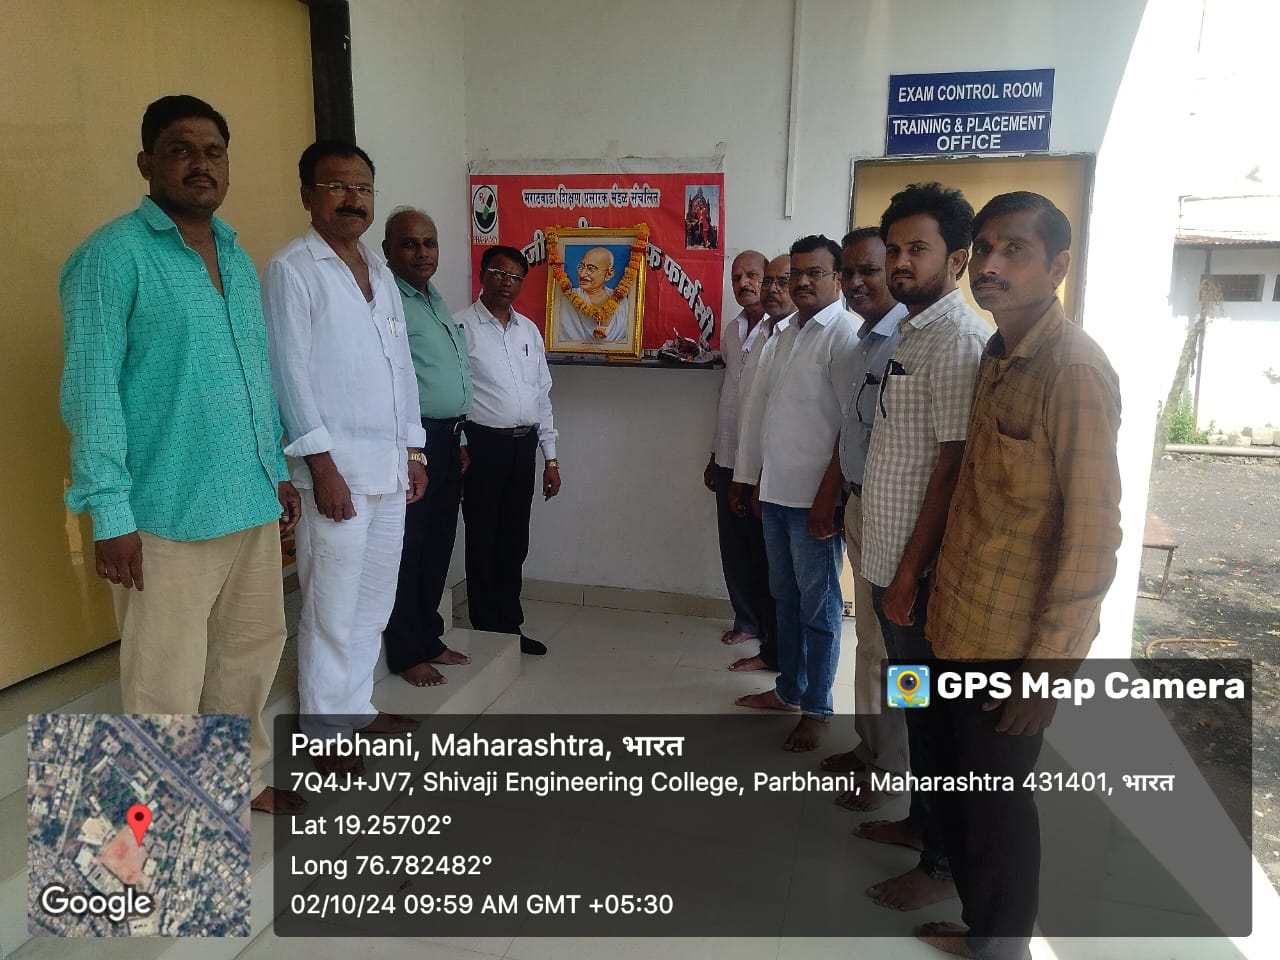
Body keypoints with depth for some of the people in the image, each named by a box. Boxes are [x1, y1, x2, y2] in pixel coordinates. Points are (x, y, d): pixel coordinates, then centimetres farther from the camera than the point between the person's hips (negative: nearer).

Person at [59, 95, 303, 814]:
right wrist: (111, 512, -15)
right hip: (168, 513, -7)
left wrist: (279, 469, 16)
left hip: (252, 502, 7)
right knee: (167, 683, 4)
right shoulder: (114, 255, -8)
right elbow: (91, 389, -12)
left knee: (253, 649, 18)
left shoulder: (239, 257, 13)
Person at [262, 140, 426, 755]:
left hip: (390, 468, 7)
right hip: (339, 469, -7)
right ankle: (325, 732, 14)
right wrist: (323, 466, -16)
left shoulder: (381, 274, 16)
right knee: (332, 607, -1)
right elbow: (289, 374, -11)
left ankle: (357, 707, 29)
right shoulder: (292, 270, -5)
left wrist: (413, 451, 13)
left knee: (375, 600, 14)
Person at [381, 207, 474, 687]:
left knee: (438, 545, 15)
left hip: (447, 438, 9)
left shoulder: (435, 300, 18)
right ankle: (406, 653, 12)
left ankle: (429, 638, 28)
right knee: (408, 548, 0)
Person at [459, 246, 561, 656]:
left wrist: (551, 458, 12)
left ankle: (510, 625, 27)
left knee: (514, 542, 14)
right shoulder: (460, 326, -5)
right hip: (483, 443, -6)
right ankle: (488, 631, 17)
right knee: (484, 541, 4)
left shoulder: (529, 330, 14)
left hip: (524, 444, 6)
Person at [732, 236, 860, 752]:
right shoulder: (787, 332, 13)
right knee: (785, 598, 18)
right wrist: (757, 478, 16)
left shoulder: (844, 336, -12)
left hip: (814, 497, -8)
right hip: (776, 491, 8)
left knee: (818, 607, 4)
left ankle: (817, 708, 18)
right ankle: (789, 688, 33)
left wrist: (828, 497, -19)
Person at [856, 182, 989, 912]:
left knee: (937, 714, 5)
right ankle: (922, 820, 38)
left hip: (919, 564, -9)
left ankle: (947, 863, 22)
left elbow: (951, 467, -20)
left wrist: (912, 570, -19)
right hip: (888, 555, 9)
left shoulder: (958, 339, -16)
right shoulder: (912, 332, 12)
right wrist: (892, 564, 16)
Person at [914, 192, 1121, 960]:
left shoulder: (1075, 370, -18)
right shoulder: (999, 355, 8)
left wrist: (1051, 664, -18)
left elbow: (1093, 535, -20)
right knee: (959, 786, 21)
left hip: (1014, 644, -8)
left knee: (998, 800, 10)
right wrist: (936, 591, 13)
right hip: (962, 627, 8)